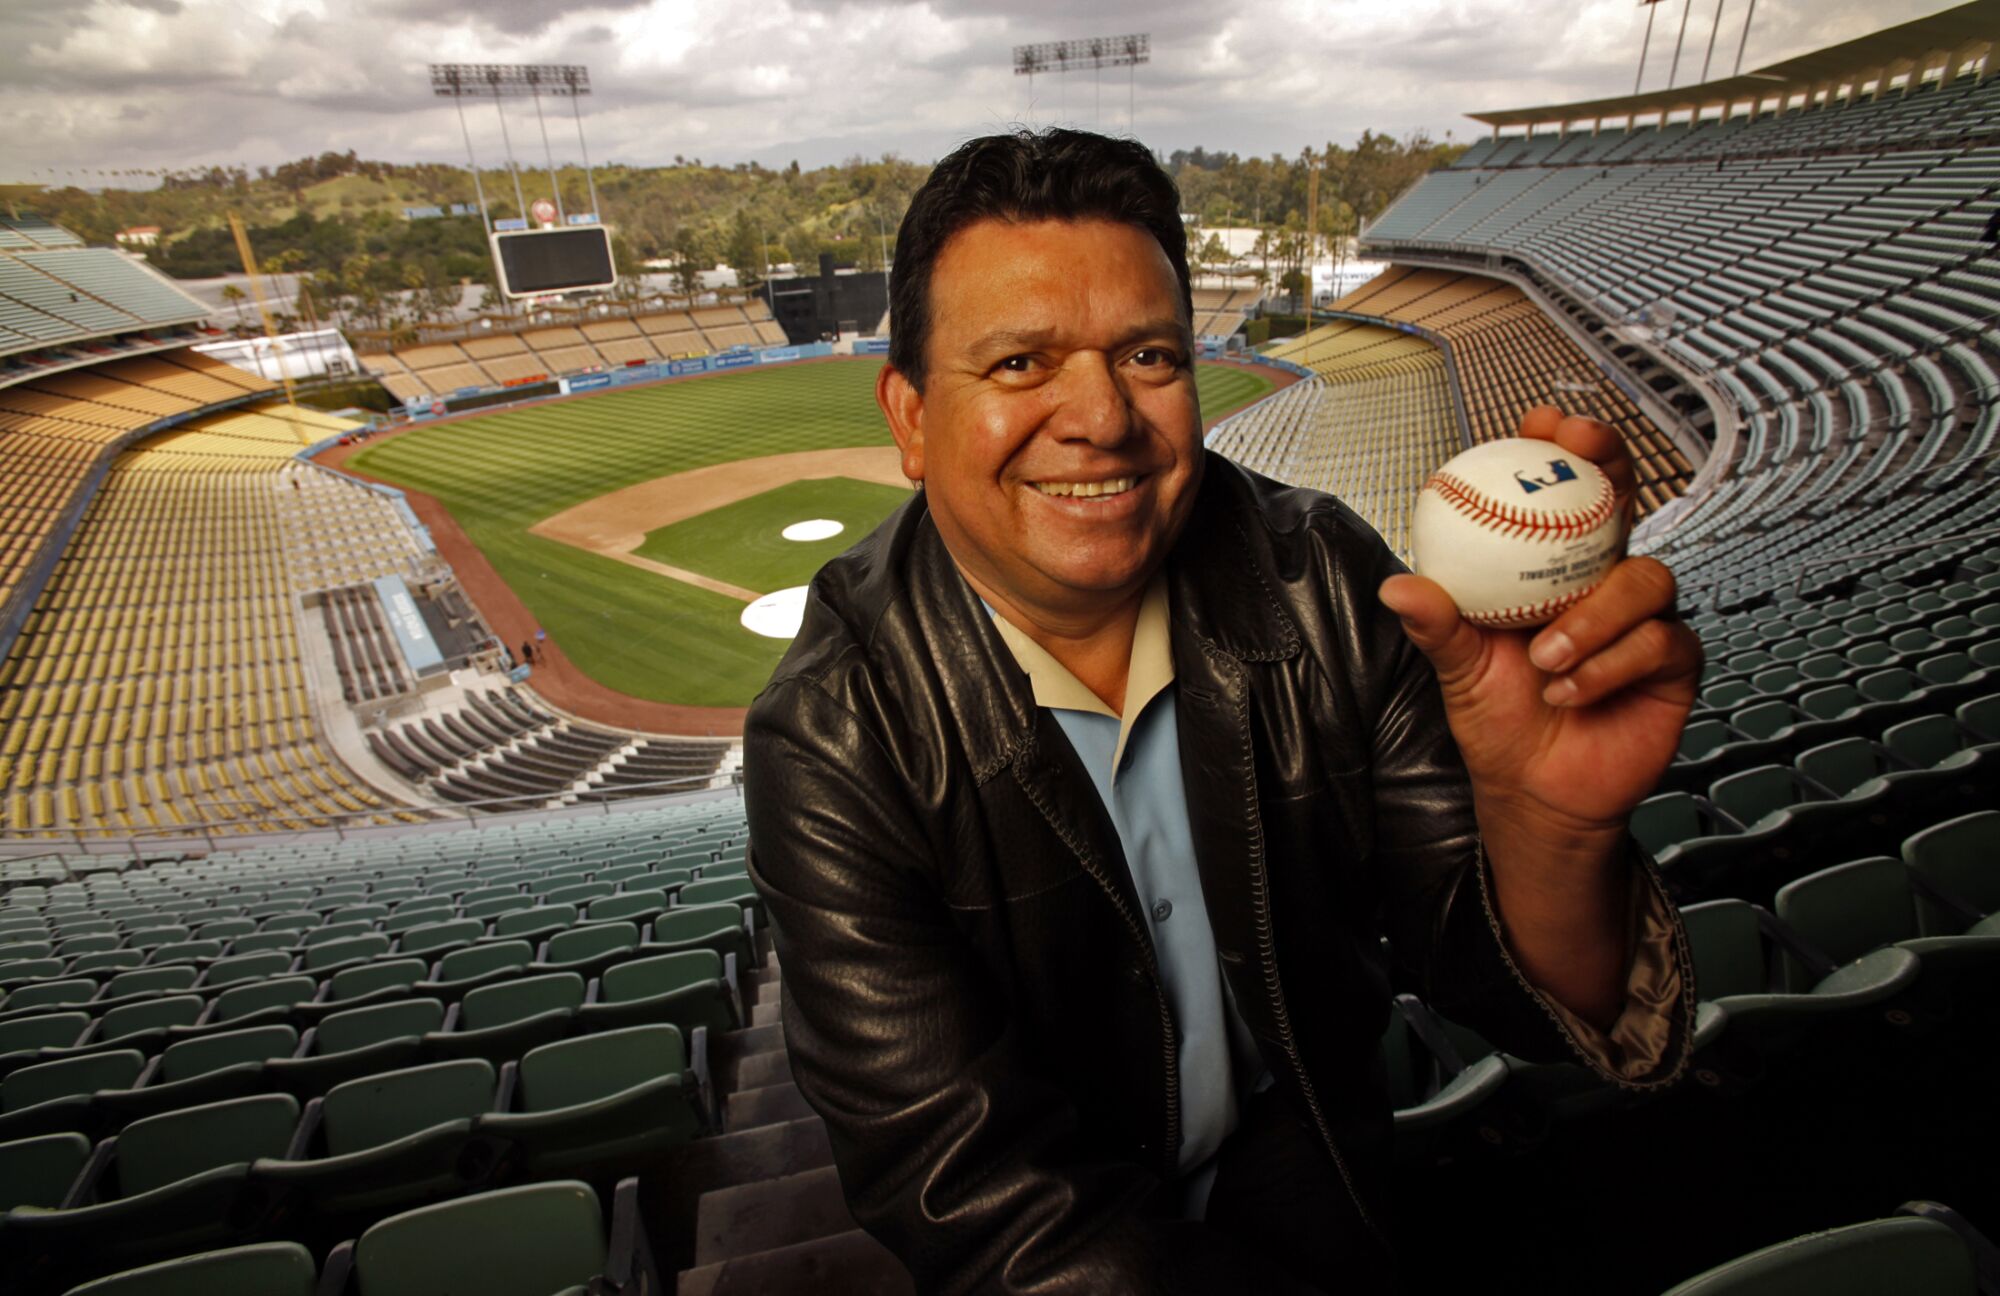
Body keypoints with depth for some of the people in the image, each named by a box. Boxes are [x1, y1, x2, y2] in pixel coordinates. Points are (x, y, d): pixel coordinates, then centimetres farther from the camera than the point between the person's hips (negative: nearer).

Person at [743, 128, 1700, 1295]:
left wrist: (1549, 823, -35)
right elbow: (985, 1194, -21)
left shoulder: (1324, 582, -15)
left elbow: (1486, 970, -15)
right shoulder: (830, 749, -23)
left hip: (1314, 1185, 2)